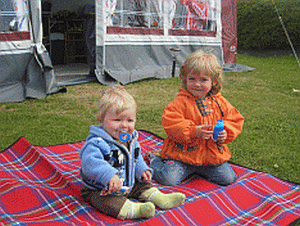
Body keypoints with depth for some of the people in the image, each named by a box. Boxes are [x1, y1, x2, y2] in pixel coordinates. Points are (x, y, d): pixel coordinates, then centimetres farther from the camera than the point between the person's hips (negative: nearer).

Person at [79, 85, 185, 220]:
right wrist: (110, 175, -55)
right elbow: (89, 163, -43)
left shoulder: (131, 139, 1)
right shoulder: (96, 143, -27)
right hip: (100, 190, -8)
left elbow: (136, 159, 18)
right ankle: (133, 210, -48)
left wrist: (142, 171, -1)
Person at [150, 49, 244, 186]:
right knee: (168, 179, -17)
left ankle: (199, 169, 22)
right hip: (182, 153, -4)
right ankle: (156, 162, 17)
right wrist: (193, 131, -26)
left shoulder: (219, 102, 4)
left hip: (213, 154, 4)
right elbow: (170, 123, -18)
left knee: (228, 178, -2)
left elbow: (235, 120, 10)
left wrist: (225, 133, -11)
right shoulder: (181, 102, -9)